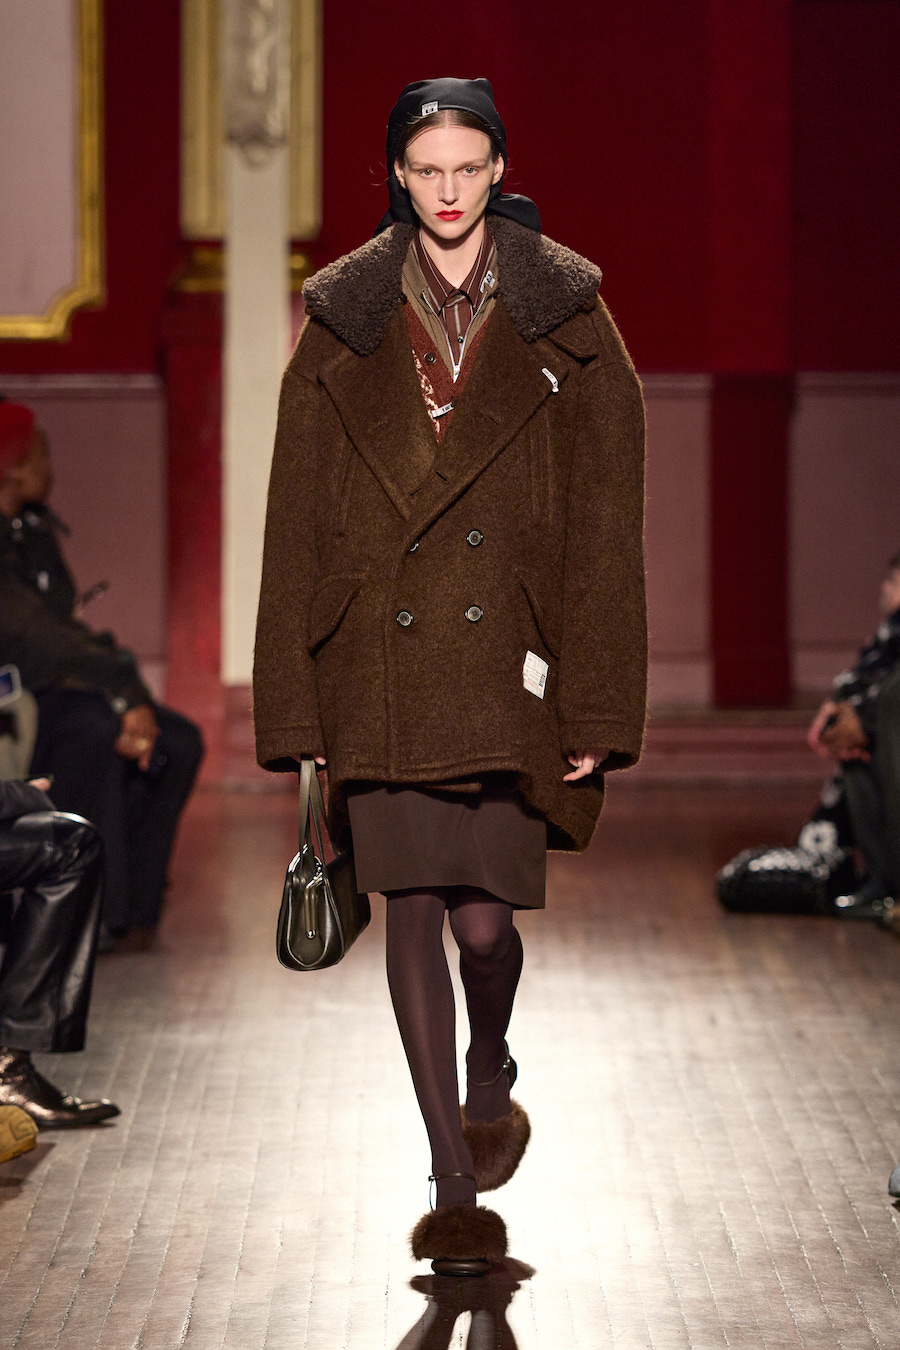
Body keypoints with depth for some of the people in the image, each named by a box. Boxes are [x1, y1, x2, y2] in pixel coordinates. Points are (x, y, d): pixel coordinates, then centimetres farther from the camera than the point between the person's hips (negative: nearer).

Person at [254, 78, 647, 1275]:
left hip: (508, 660, -1)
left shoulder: (565, 320, 3)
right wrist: (298, 706, 1)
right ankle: (457, 1185, 12)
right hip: (382, 667, 1)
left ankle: (488, 1076, 28)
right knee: (414, 910, 1)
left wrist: (597, 708, -5)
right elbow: (298, 523, 6)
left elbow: (605, 523, 1)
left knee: (484, 916, -7)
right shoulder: (345, 324, 6)